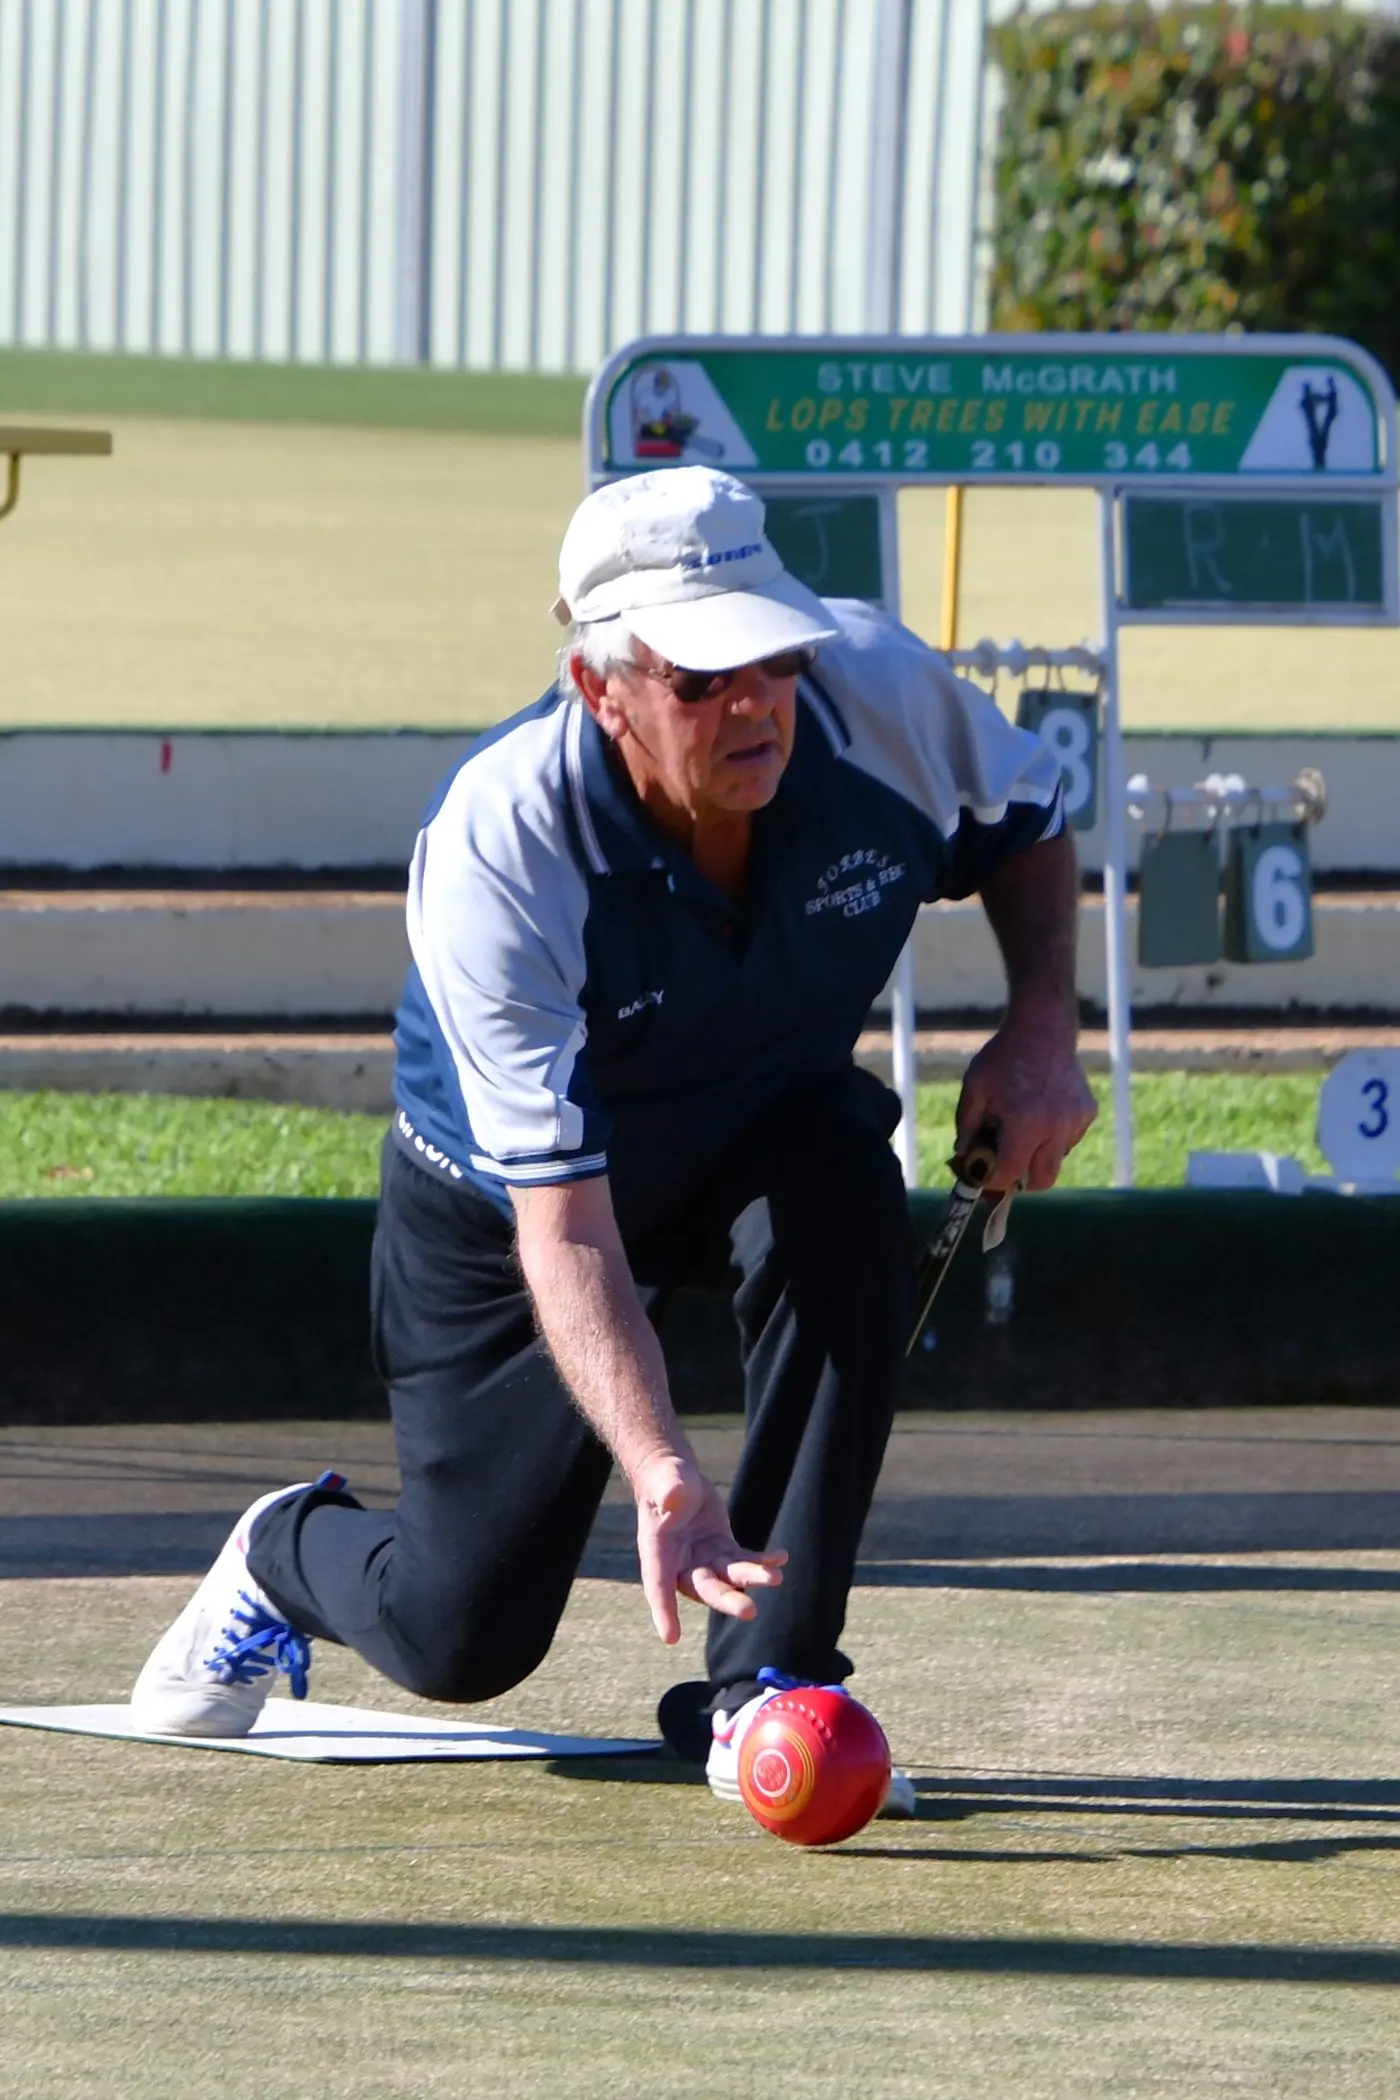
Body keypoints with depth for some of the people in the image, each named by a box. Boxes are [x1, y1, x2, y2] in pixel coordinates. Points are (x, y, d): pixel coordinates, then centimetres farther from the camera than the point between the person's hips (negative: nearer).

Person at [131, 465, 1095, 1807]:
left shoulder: (881, 695, -26)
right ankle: (291, 1554, 38)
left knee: (839, 1173, -34)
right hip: (506, 1203, -3)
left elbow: (1028, 820, 0)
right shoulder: (496, 857, -38)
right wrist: (662, 1478, -55)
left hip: (760, 1141, 3)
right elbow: (564, 1234, -42)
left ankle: (768, 1681, -23)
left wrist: (1041, 1027, -19)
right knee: (459, 1640, -2)